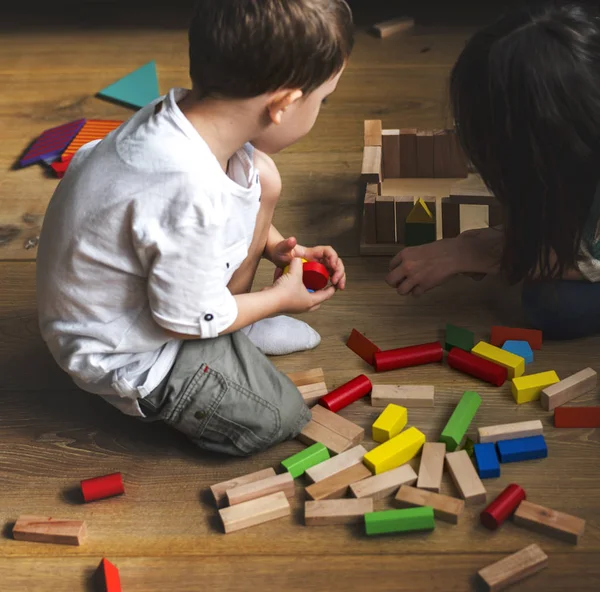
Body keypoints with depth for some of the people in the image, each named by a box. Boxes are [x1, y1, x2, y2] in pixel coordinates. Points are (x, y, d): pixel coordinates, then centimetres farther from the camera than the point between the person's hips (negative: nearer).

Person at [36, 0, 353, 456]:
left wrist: (275, 244, 2)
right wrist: (282, 298, -8)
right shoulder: (193, 196, -41)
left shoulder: (184, 112, -16)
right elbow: (188, 322, -24)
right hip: (123, 354, -8)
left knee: (262, 179, 2)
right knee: (280, 417, -4)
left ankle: (235, 326, 18)